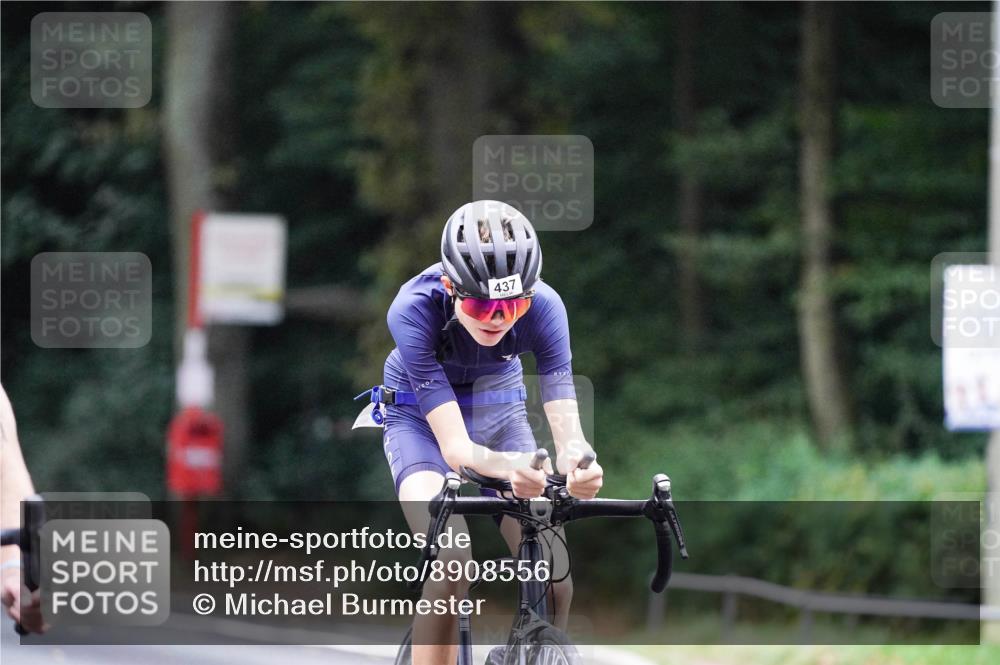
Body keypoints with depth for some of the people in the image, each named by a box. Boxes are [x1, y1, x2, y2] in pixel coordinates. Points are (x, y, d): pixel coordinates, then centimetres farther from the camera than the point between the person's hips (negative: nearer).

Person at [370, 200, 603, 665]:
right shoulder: (415, 309, -35)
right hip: (422, 416, -3)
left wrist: (577, 461, -57)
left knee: (554, 577, -15)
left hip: (499, 407, 3)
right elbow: (454, 445, -40)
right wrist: (510, 467, -62)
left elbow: (566, 427, -33)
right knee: (452, 565, -29)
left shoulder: (542, 307, -28)